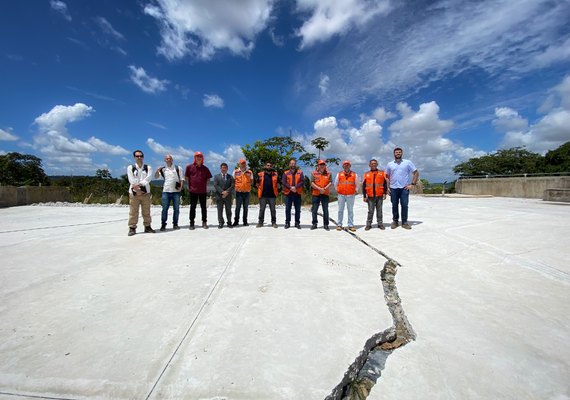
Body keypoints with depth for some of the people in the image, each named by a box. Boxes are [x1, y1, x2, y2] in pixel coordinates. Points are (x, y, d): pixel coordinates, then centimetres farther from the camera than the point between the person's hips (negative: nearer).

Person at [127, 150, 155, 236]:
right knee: (133, 212, 0)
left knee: (146, 211, 5)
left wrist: (139, 184, -20)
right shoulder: (130, 168, 7)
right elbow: (132, 180, -5)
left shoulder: (148, 167, 9)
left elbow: (148, 179, -7)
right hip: (134, 192, -1)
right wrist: (137, 189, -15)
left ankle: (147, 227, 13)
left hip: (145, 192, 1)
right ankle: (132, 228, 5)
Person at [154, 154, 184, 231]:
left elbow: (182, 178, 6)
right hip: (166, 191, 1)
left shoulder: (178, 168, 6)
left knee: (176, 209, 3)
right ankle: (163, 224, 7)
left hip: (176, 191, 0)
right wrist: (157, 171, -14)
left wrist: (181, 187, -8)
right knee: (165, 209, 0)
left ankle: (175, 224, 13)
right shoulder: (163, 169, 11)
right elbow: (156, 177, 6)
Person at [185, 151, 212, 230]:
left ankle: (204, 222, 16)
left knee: (203, 207, 7)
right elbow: (186, 177, 9)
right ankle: (191, 223, 11)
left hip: (203, 191, 1)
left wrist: (205, 185, 6)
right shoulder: (190, 167, 2)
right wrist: (189, 185, 5)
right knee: (192, 207, 3)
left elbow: (208, 178, 14)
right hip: (193, 190, -1)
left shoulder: (205, 168, 5)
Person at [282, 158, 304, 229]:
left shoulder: (300, 172, 8)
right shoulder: (286, 173, 7)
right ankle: (287, 223, 12)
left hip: (297, 193, 0)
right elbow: (283, 182, -3)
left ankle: (297, 223, 13)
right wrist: (290, 187, -16)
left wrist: (295, 187, -16)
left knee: (298, 209, 4)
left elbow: (302, 181, -3)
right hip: (288, 193, 0)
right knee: (287, 209, 3)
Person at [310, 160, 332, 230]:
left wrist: (324, 188, -16)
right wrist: (319, 189, -16)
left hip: (325, 194, 0)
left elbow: (330, 183, -1)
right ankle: (314, 224, 17)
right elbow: (312, 183, -5)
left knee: (325, 210, 3)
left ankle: (326, 224, 12)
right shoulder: (314, 173, 4)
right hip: (316, 194, 0)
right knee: (314, 210, 5)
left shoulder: (328, 174, 7)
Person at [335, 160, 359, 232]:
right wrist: (338, 191, 10)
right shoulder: (339, 174, 5)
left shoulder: (354, 175, 4)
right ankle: (339, 225, 14)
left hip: (351, 195, 0)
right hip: (341, 195, 1)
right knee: (340, 210, 5)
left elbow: (356, 185, 14)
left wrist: (355, 191, 8)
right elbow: (336, 184, 15)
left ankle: (351, 225, 10)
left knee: (350, 211, 3)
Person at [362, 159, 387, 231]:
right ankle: (368, 224, 11)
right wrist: (364, 196, 1)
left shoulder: (382, 173, 7)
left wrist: (384, 193, -1)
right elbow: (364, 186, 5)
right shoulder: (366, 174, 6)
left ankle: (380, 223, 17)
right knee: (370, 211, 3)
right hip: (370, 196, 0)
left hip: (379, 196, 1)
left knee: (379, 210, 8)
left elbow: (384, 184, 7)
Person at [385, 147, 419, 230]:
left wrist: (412, 184, -4)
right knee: (394, 205, 6)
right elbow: (387, 176, 13)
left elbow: (416, 173, 4)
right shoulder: (390, 164, 10)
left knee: (404, 205, -2)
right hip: (393, 188, 2)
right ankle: (395, 221, 16)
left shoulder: (408, 162, 4)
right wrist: (387, 187, 3)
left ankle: (404, 222, 7)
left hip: (404, 188, -2)